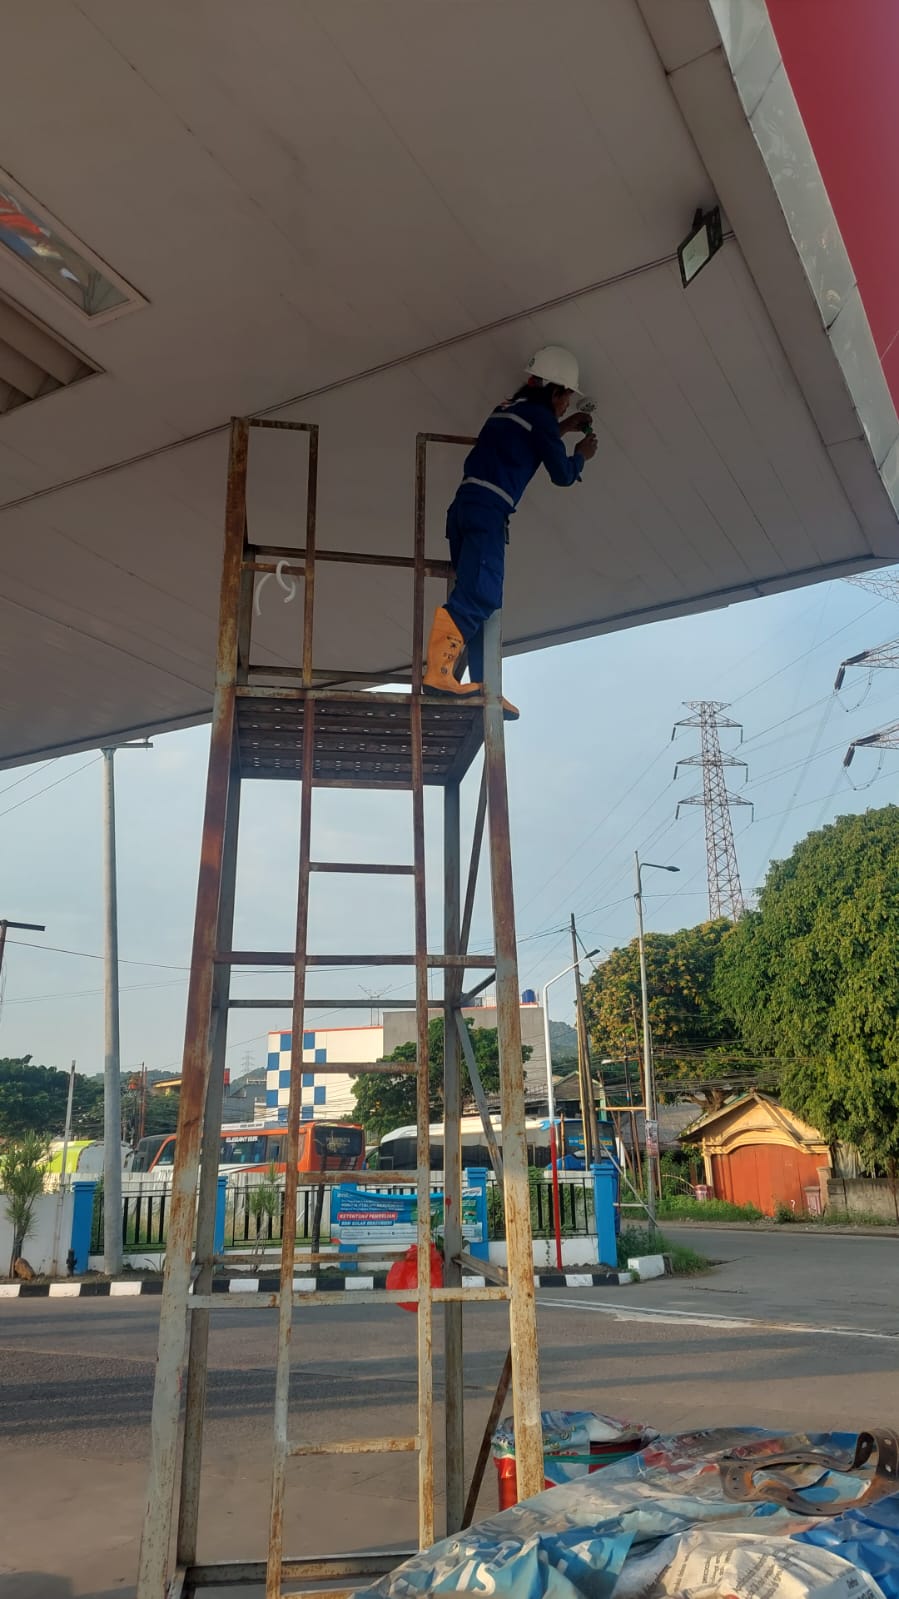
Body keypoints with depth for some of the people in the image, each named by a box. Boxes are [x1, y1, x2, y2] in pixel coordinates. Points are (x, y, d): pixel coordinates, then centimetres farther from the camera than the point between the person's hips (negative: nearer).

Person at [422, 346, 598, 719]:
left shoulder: (510, 407, 25)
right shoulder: (540, 415, 1)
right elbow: (562, 475, 5)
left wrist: (563, 428, 47)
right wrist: (581, 456, 25)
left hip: (464, 506, 9)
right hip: (487, 510, -9)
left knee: (481, 601, 7)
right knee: (478, 597, -19)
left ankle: (483, 687, 4)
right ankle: (438, 671, -34)